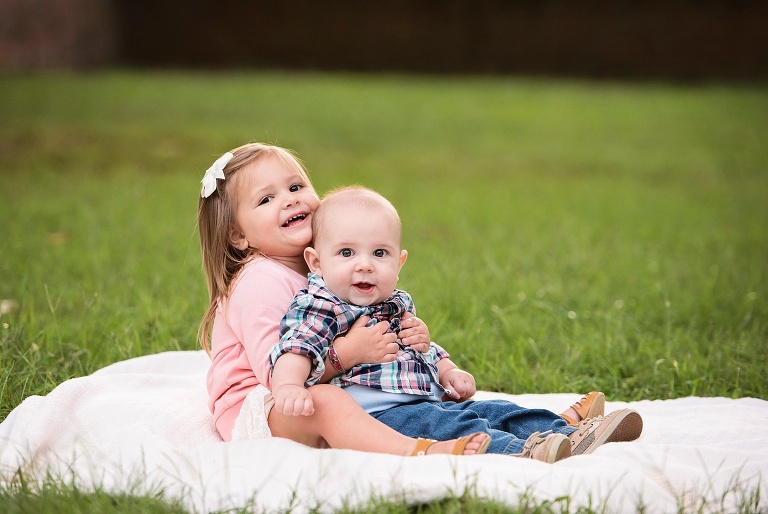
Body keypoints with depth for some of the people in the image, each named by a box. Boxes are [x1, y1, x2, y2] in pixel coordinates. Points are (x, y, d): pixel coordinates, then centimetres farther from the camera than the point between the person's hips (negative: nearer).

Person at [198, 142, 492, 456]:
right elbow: (275, 369, -26)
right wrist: (350, 351, -30)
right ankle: (419, 453, -53)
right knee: (325, 400, -37)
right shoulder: (262, 282, -17)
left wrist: (409, 335, -5)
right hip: (253, 412, -10)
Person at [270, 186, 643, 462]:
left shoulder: (398, 305, 21)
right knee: (447, 425, -31)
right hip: (374, 410, -9)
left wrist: (448, 371, 15)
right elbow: (296, 347, -25)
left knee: (494, 411, -3)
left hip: (429, 400, 9)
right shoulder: (321, 309, -7)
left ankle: (570, 435, -16)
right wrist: (289, 386, -45)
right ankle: (521, 451, -49)